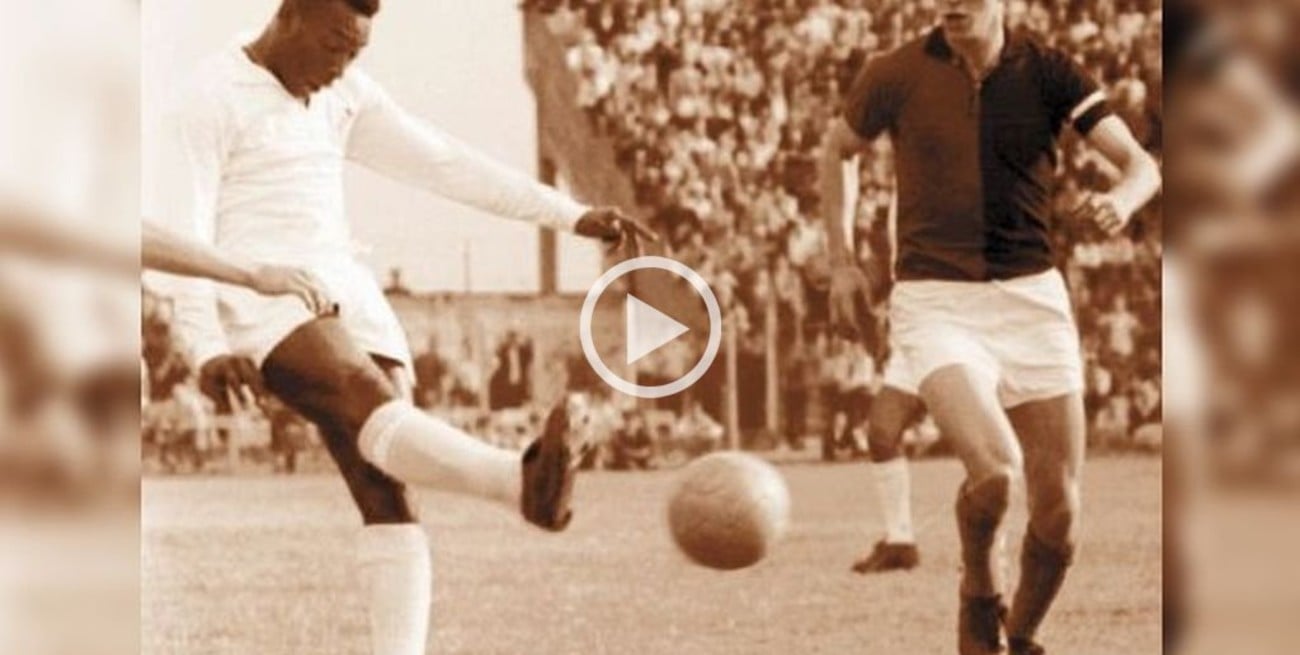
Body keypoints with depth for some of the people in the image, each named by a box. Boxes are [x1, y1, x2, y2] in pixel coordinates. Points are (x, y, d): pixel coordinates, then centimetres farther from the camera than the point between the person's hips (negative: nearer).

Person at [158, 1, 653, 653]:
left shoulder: (346, 96, 17)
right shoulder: (213, 96, -4)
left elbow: (442, 161, 20)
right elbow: (183, 229, -10)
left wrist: (570, 214, 16)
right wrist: (208, 349, -22)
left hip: (344, 294, 8)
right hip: (260, 300, -8)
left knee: (388, 497, -9)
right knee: (375, 400, -33)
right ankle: (526, 482, -61)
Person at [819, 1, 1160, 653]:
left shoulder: (1047, 71, -3)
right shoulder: (897, 75, -4)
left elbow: (1140, 163, -9)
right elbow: (835, 150, 15)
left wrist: (1122, 198, -32)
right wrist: (842, 262, 9)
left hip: (1032, 299, 2)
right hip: (934, 301, -2)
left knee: (1059, 512, 0)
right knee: (993, 467, -26)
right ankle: (979, 592, 5)